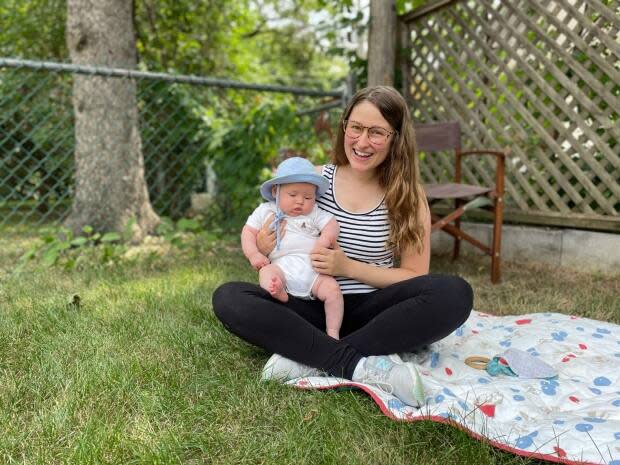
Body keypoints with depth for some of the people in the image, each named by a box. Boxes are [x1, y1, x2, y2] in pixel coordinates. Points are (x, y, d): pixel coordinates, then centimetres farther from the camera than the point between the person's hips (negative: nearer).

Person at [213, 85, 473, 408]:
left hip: (373, 312, 0)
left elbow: (415, 278, -2)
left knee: (455, 294, -28)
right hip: (315, 308, 1)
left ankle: (311, 358, -26)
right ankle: (359, 365, -31)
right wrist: (265, 248, -11)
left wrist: (348, 267, -15)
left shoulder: (408, 197, 0)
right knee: (227, 298, -22)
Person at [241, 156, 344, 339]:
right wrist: (253, 254, -5)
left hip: (313, 268, 1)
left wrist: (325, 239, -12)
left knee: (333, 289, -18)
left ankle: (333, 333, -12)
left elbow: (331, 223, 9)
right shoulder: (265, 211, 14)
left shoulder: (314, 213, 16)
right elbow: (248, 231, 12)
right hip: (282, 265, 0)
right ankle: (276, 291, -59)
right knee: (266, 273, -30)